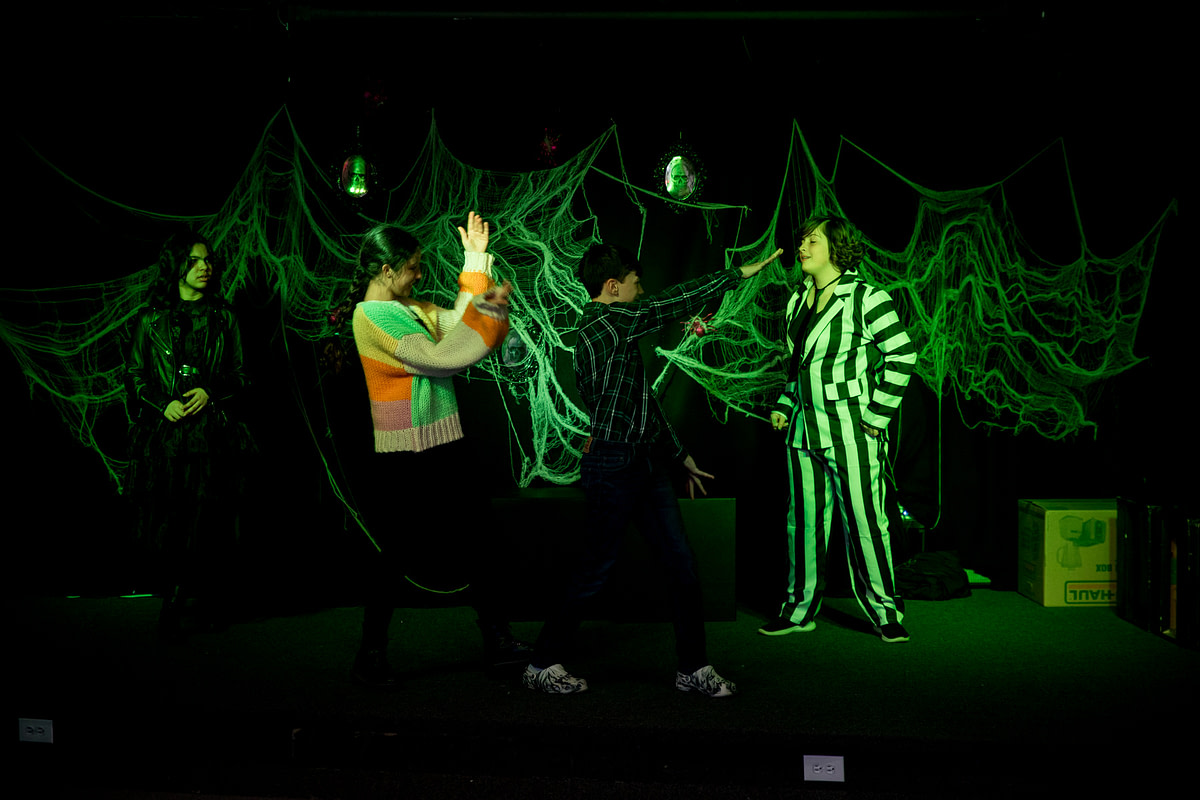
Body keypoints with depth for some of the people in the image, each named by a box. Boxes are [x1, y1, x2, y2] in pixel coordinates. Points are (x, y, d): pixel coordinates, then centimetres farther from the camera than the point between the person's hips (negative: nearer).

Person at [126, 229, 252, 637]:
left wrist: (210, 392, -8)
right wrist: (164, 404, -7)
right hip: (164, 432, 0)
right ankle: (173, 601, 10)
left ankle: (210, 603, 12)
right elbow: (134, 374, 10)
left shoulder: (223, 316, 9)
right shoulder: (152, 318, 8)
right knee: (167, 522, -2)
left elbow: (241, 374, 10)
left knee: (210, 522, -1)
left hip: (213, 431, 0)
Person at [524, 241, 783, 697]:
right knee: (595, 573, 1)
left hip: (648, 463, 9)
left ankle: (693, 669, 18)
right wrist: (738, 274, -6)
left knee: (683, 567, 7)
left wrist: (680, 455, 23)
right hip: (613, 466, -9)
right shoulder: (602, 322, -12)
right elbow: (673, 304, -15)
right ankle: (543, 664, 17)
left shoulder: (616, 332, 17)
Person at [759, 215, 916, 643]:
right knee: (804, 521, 11)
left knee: (864, 521, 0)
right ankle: (800, 609, 23)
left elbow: (902, 354, -9)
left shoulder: (865, 298, -8)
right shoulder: (797, 301, 13)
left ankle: (884, 611, 17)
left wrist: (877, 415, -12)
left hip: (852, 430, -6)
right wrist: (784, 405, 11)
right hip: (804, 427, 6)